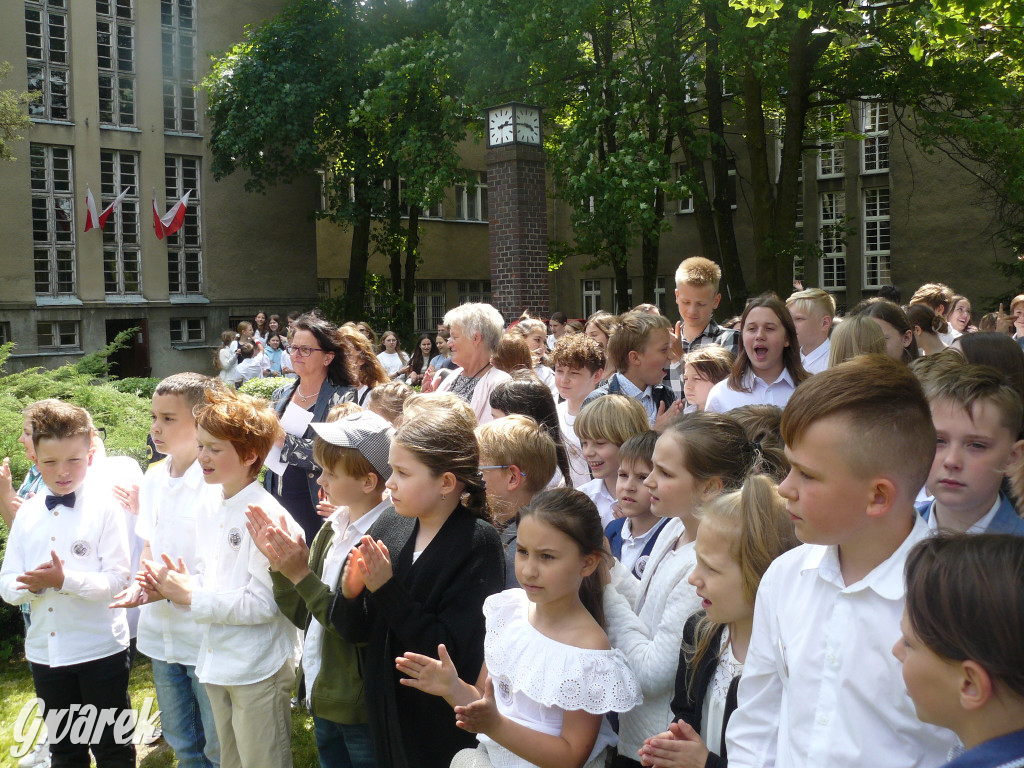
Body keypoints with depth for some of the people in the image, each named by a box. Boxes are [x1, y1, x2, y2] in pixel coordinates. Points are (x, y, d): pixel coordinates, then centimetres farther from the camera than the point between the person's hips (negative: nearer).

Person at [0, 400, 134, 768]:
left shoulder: (104, 507, -11)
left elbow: (116, 579, -15)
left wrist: (64, 579, -28)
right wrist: (33, 584, -20)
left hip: (100, 650, -4)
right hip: (44, 651, 4)